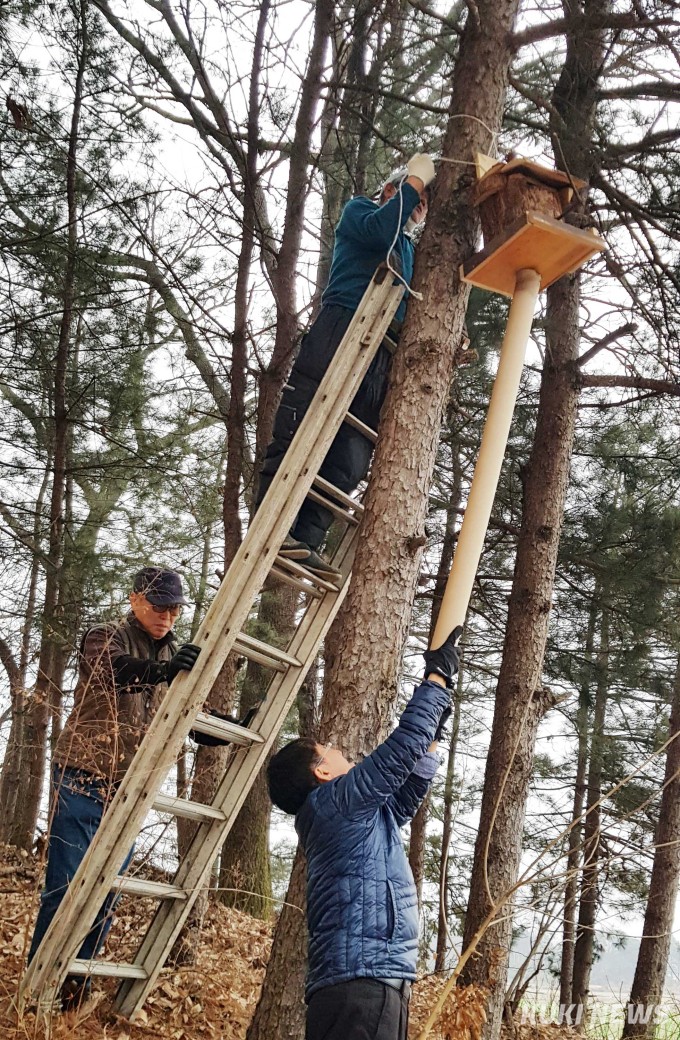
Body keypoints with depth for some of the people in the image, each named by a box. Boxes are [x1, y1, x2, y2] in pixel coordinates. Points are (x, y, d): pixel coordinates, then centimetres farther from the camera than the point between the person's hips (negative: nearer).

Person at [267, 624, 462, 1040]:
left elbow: (408, 792, 35)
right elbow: (402, 746, -7)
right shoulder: (332, 801, -5)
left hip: (374, 985, 10)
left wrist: (434, 733, 32)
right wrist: (437, 678, 4)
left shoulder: (358, 815, 22)